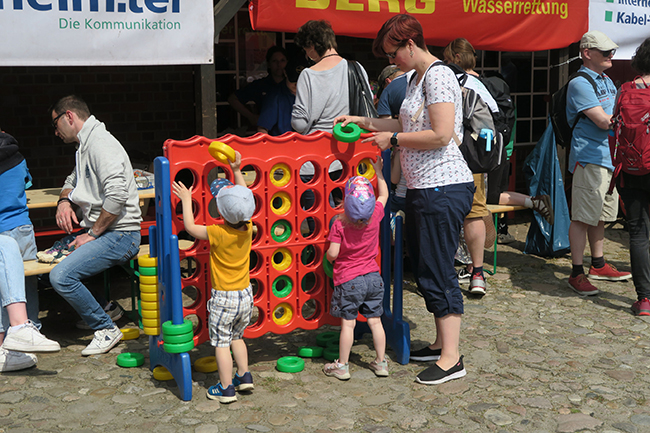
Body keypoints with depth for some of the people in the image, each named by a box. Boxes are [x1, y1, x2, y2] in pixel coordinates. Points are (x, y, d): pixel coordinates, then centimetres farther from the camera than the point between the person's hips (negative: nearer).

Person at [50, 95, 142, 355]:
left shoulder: (100, 144, -15)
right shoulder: (85, 145, 19)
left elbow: (117, 196, -27)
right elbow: (73, 180, 35)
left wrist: (93, 234, -17)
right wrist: (64, 200, 10)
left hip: (119, 234, -10)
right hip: (97, 231, 10)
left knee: (61, 275, -23)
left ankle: (106, 330, -7)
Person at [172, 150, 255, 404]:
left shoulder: (218, 234, -22)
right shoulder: (248, 229, -8)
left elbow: (190, 227, -10)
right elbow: (245, 200, 8)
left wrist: (186, 200, 1)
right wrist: (236, 170, 11)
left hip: (224, 298, -6)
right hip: (246, 296, 6)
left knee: (221, 343, 6)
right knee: (237, 336, 25)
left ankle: (226, 389, 11)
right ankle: (244, 376, 28)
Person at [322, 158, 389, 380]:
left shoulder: (339, 224, -17)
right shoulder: (375, 214, -5)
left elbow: (332, 254, -18)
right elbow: (384, 194, 14)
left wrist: (328, 255, 5)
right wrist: (378, 170, 25)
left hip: (348, 280, -4)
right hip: (373, 277, 4)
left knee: (347, 323, 2)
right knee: (375, 320, 11)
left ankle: (342, 366, 11)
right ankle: (381, 362, 20)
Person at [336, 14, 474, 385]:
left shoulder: (438, 76, -13)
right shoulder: (418, 79, 17)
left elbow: (441, 135, -22)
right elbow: (409, 124, 27)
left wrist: (393, 139, -11)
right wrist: (363, 121, 22)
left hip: (443, 188, -10)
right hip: (424, 188, 10)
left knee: (438, 272, -7)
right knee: (426, 270, 14)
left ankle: (452, 359, -1)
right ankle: (443, 343, 25)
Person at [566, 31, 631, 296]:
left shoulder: (607, 82, 18)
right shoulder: (580, 83, -11)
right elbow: (604, 121, -17)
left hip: (610, 157, 9)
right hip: (589, 158, -9)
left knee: (599, 215, 17)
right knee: (582, 217, -7)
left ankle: (598, 265, 27)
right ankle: (577, 274, -3)